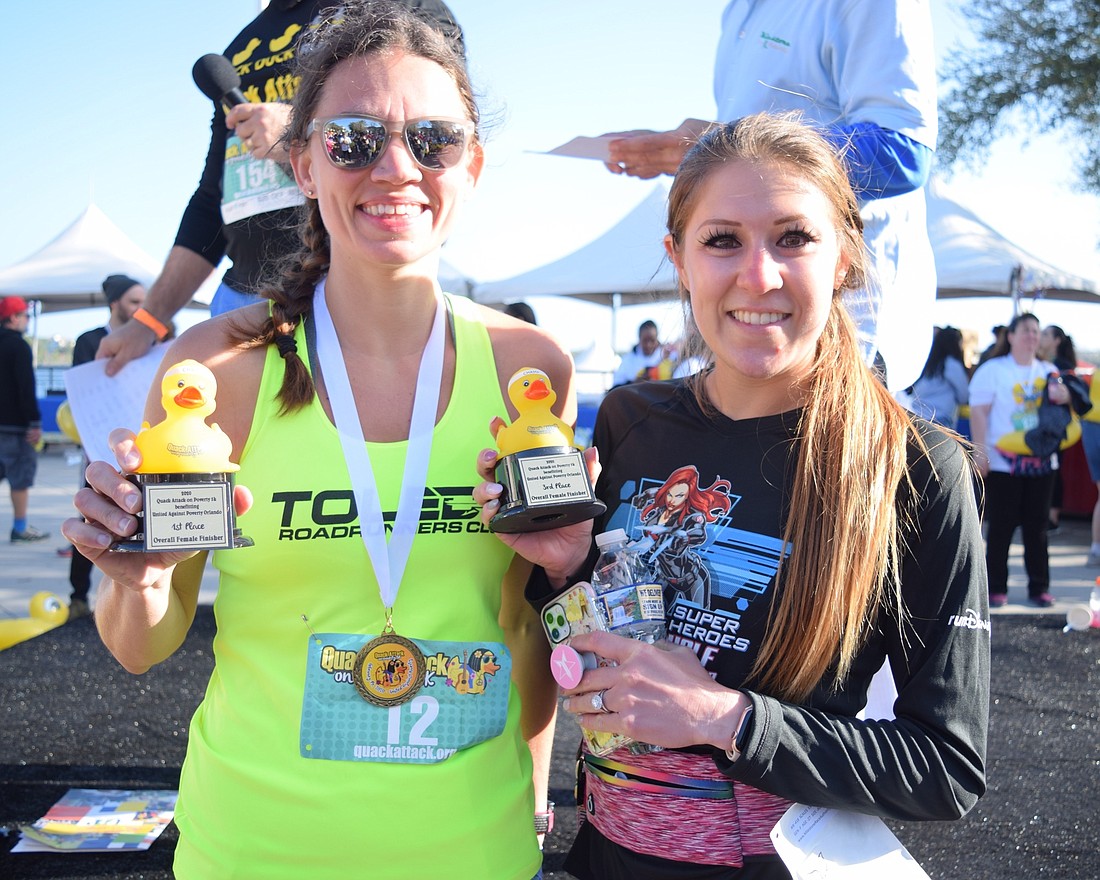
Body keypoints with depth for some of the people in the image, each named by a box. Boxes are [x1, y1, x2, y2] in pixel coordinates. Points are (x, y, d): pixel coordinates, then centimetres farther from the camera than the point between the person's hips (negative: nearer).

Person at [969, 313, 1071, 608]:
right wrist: (980, 452, -16)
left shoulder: (1048, 371, 14)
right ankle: (996, 588, 7)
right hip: (1003, 463, -4)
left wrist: (1063, 395, -7)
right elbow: (978, 411, -7)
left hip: (1040, 462, 4)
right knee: (1000, 527, -1)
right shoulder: (992, 370, 0)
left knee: (1037, 527, 6)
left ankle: (1039, 587, 14)